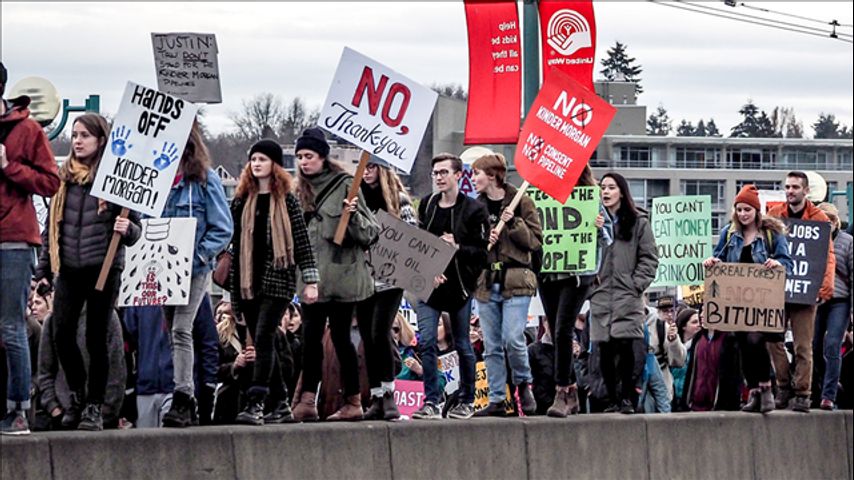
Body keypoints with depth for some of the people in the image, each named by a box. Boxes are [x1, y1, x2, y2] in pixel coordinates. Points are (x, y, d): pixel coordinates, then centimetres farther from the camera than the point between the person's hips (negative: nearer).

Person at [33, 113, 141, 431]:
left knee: (97, 338, 0)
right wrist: (43, 269, 12)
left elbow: (134, 231, 1)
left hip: (103, 268, -4)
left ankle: (94, 407, 8)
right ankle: (77, 393, 17)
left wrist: (127, 229, -22)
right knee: (62, 334, -4)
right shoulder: (63, 177, 9)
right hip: (69, 270, 4)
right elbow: (52, 227, 15)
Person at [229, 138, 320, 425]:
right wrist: (232, 288, 13)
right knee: (262, 344, 7)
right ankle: (281, 402, 15)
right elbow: (233, 243, 15)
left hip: (278, 279, -5)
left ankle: (256, 404, -22)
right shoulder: (241, 201, 12)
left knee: (264, 338, -15)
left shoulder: (286, 201, 1)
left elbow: (302, 242, 0)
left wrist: (310, 280, -6)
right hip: (248, 282, 5)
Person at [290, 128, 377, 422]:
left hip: (341, 275, -6)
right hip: (312, 277, 6)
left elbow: (369, 233, -7)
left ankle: (353, 402, 5)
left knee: (340, 336, -2)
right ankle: (308, 400, -4)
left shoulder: (345, 186, -4)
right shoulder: (301, 190, 14)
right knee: (311, 337, -1)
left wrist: (353, 215, -24)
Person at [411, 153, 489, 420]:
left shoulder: (474, 209, -4)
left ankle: (466, 401, 20)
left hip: (460, 285, -3)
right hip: (429, 284, 3)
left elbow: (482, 251, -5)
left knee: (462, 345, 7)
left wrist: (457, 248, -20)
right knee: (426, 341, -10)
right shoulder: (426, 205, 8)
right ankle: (431, 402, -8)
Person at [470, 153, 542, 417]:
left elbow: (535, 241, -2)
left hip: (515, 280, -5)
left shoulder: (521, 202, -1)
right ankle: (497, 401, 8)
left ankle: (523, 384, 11)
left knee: (513, 339, -14)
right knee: (491, 346, 3)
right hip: (486, 283, 5)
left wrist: (514, 223, -14)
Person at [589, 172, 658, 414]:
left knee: (627, 347, -14)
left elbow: (649, 258, 4)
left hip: (628, 296, -3)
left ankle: (627, 398, -9)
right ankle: (613, 400, 8)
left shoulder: (638, 222, 7)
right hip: (601, 296, 3)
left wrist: (636, 284, -5)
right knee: (605, 350, 2)